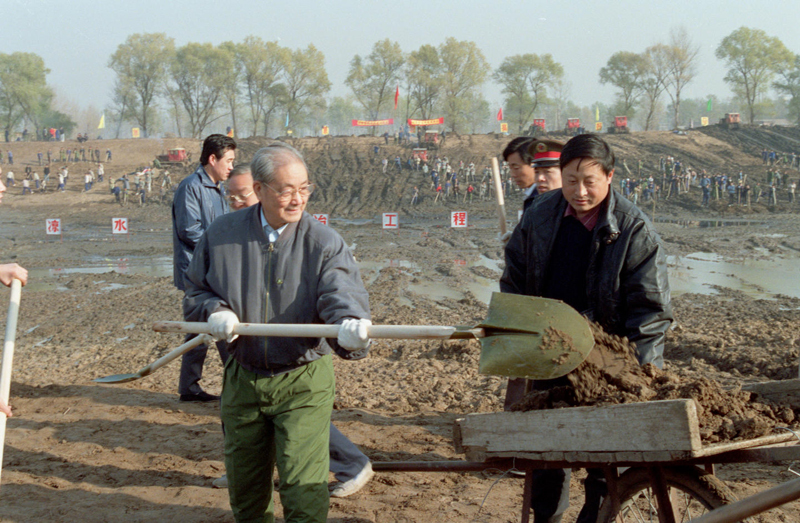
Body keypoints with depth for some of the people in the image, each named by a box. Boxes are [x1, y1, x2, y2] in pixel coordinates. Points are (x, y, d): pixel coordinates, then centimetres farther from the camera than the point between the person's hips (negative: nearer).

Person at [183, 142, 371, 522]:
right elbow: (195, 290, 12)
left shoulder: (324, 242, -9)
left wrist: (349, 323, -48)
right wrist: (214, 312, -11)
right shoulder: (222, 235, 0)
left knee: (303, 485, -11)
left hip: (304, 381, -3)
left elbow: (342, 293, -25)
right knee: (244, 480, 17)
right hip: (242, 376, 3)